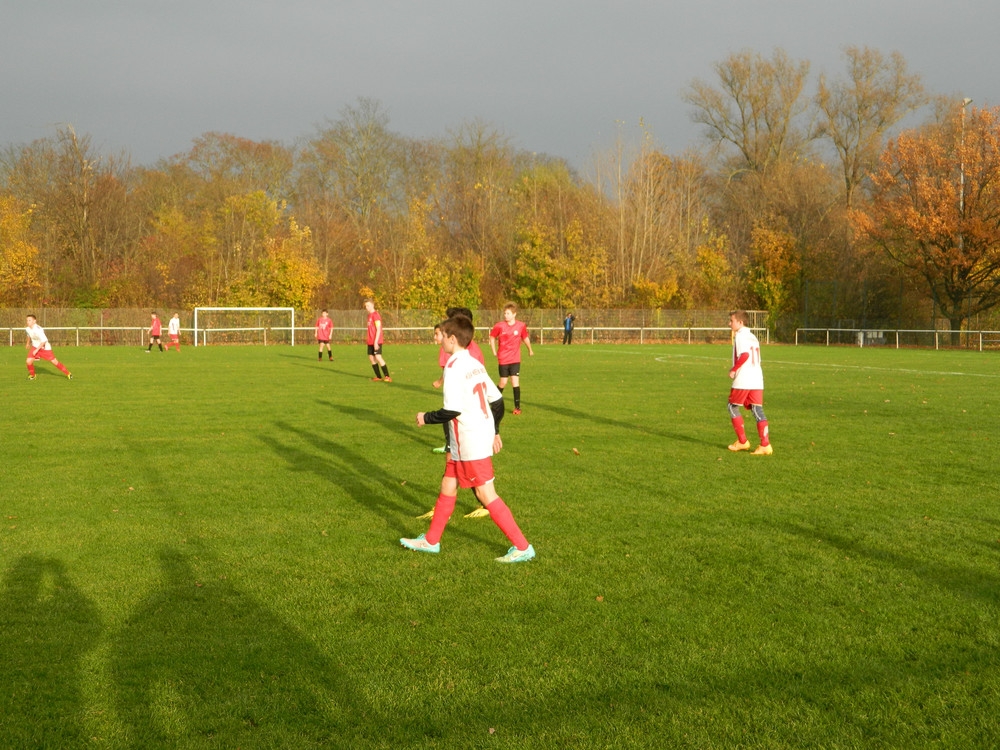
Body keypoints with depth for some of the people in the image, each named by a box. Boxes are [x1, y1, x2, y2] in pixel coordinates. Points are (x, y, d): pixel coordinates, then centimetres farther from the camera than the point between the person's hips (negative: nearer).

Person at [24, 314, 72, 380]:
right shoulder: (27, 329, -8)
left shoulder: (38, 329, -31)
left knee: (54, 362, -2)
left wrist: (37, 350, -30)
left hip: (45, 348, -5)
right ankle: (32, 374, 17)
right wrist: (28, 343, 32)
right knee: (28, 361, -11)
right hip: (35, 347, 5)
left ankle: (68, 373, 13)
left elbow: (44, 340, -32)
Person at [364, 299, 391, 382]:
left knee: (378, 357, -15)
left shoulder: (375, 315, -12)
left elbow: (378, 329, -18)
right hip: (370, 342, 9)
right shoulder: (369, 315, 15)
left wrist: (376, 342, -22)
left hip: (376, 341, -9)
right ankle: (379, 377, 14)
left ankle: (387, 377, -13)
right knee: (371, 358, 8)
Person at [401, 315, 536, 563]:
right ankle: (431, 541, 29)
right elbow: (497, 400, 13)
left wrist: (426, 418, -7)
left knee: (486, 494, -4)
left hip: (470, 442, -10)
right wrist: (495, 431, 23)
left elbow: (452, 411, -23)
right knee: (448, 486, 17)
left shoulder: (453, 368, -17)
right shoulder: (476, 365, 10)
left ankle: (522, 547, -1)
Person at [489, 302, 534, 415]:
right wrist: (494, 351, 4)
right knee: (503, 382, 4)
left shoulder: (521, 326, -5)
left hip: (515, 359, 0)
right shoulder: (499, 326, -8)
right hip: (503, 359, 0)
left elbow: (525, 338, 13)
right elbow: (492, 337, 8)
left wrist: (530, 350, 27)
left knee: (515, 381, -8)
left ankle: (517, 407, -1)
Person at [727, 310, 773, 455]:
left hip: (743, 380, -7)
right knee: (758, 411, 3)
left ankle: (742, 441, 11)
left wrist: (734, 369, -12)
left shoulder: (740, 336, -7)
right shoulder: (753, 336, 20)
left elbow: (745, 355, -22)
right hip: (757, 379, 7)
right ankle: (765, 445, -6)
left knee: (733, 407, 10)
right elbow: (757, 359, 18)